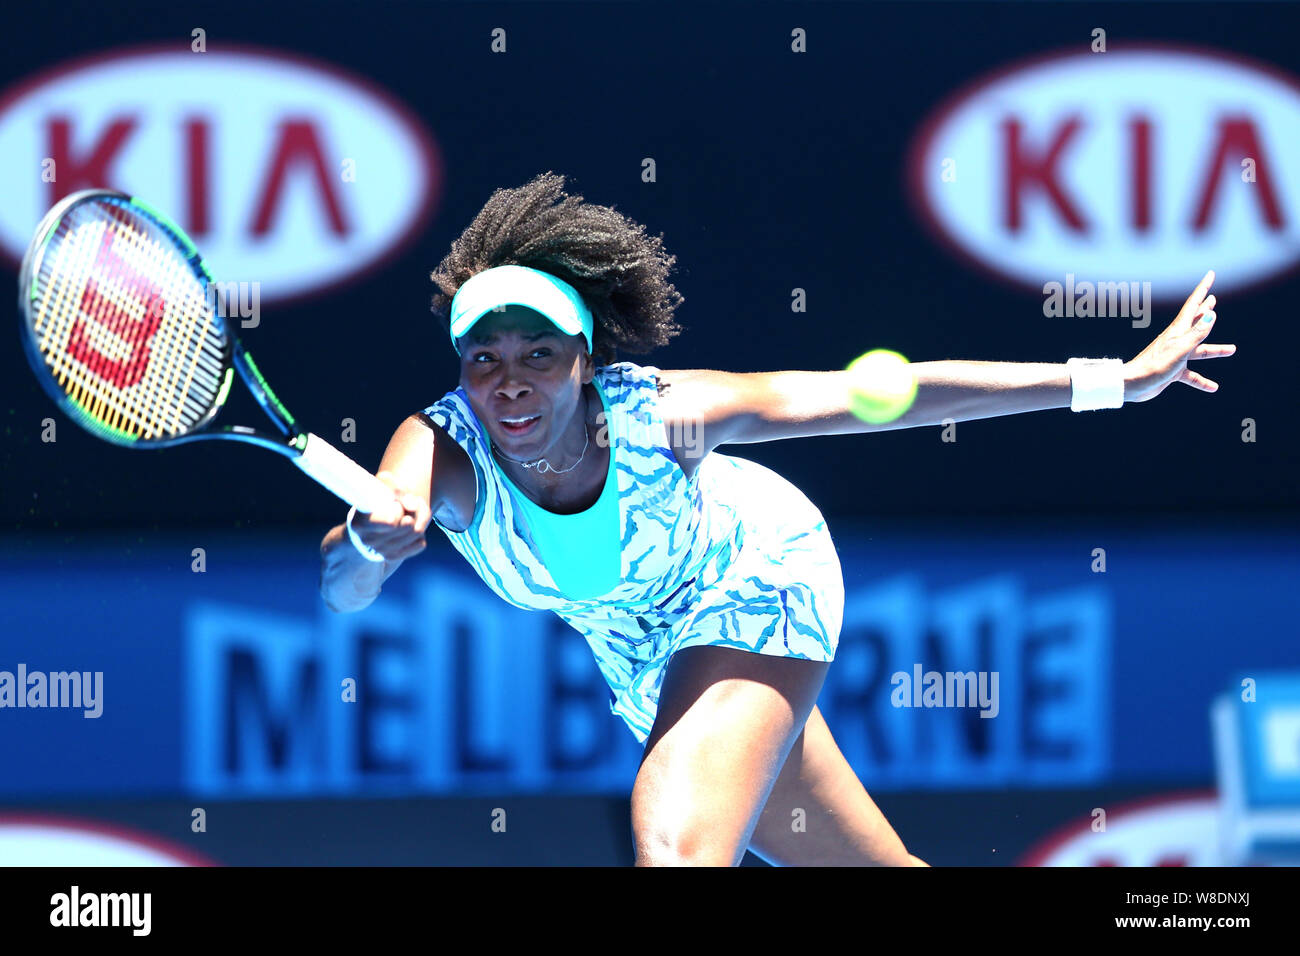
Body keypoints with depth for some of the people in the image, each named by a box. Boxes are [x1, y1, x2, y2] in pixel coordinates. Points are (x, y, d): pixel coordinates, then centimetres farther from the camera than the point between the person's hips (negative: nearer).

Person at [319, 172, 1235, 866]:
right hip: (641, 646, 3)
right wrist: (369, 543, -74)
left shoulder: (660, 415, -36)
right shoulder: (442, 452, -33)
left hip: (758, 581, -3)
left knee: (676, 845, -27)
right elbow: (340, 592, -48)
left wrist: (1118, 379, -31)